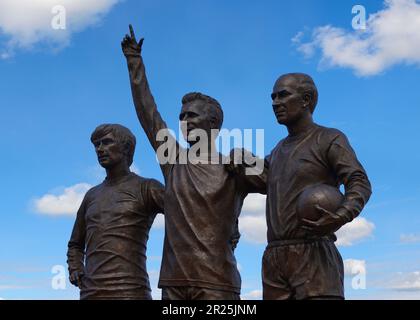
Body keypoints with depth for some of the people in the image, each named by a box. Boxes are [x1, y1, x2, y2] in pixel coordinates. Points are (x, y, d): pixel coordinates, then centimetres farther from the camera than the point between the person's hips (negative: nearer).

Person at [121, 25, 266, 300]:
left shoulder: (234, 169, 5)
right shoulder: (173, 161, 13)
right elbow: (148, 114, 16)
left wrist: (247, 164, -9)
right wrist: (135, 63, 20)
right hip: (173, 282, 4)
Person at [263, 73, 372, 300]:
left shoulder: (330, 139, 4)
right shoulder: (278, 152, 25)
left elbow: (360, 183, -8)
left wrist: (342, 216, -29)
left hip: (314, 255, -6)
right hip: (273, 259, 6)